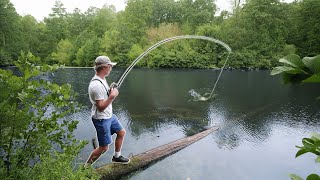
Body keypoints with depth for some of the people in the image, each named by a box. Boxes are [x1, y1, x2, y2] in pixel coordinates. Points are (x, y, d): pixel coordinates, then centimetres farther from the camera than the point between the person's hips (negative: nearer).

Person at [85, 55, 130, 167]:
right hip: (101, 119, -10)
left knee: (121, 132, 21)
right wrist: (112, 96, -25)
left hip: (109, 115, 10)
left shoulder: (102, 79, 5)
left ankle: (116, 157, 39)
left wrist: (111, 92, 2)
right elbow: (101, 107, -27)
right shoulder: (96, 85, -28)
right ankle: (86, 166, 22)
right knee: (104, 148, 0)